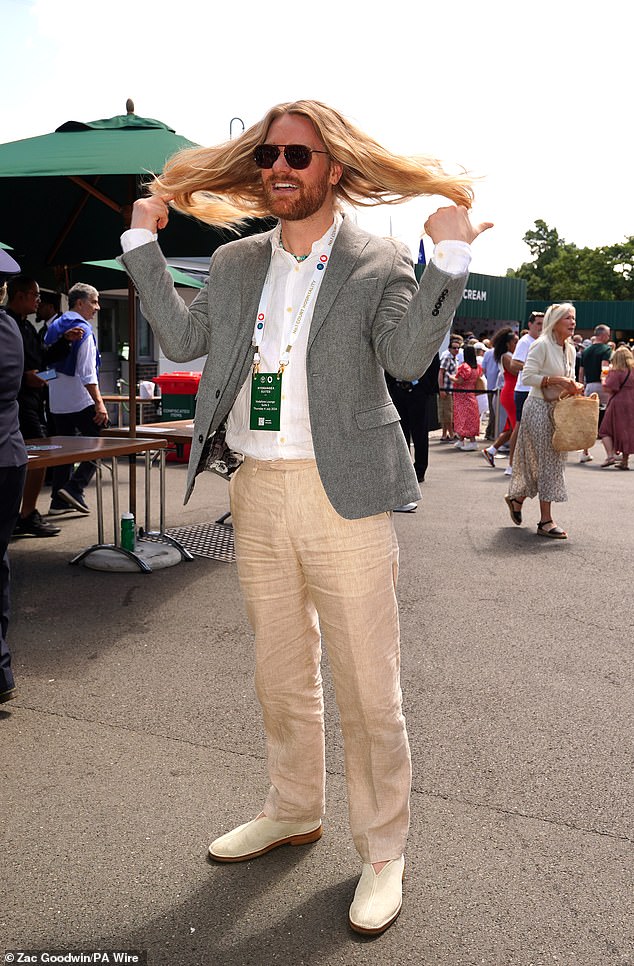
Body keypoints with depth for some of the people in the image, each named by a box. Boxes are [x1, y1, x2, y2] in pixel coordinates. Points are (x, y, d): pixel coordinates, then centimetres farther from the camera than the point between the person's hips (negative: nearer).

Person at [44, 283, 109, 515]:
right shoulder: (83, 330, -11)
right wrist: (99, 403, -20)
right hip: (80, 400, -8)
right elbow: (87, 372, -18)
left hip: (57, 401, 8)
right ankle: (74, 487, -8)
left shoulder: (53, 327, 13)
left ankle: (59, 500, 13)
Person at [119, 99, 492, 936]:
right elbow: (183, 340, 10)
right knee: (281, 678, 18)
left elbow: (408, 356, -14)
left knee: (367, 688, 2)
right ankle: (293, 812, 39)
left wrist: (449, 257, -20)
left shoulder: (380, 264, -1)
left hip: (343, 493, -5)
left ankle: (383, 851, 22)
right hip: (258, 493, 5)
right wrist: (144, 245, 14)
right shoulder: (236, 264, 14)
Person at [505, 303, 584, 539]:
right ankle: (545, 521, -3)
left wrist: (574, 386, 0)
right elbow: (527, 377, -18)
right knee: (546, 461, -8)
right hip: (539, 407, -8)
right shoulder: (542, 345, -12)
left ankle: (517, 498, 31)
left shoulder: (570, 350, 13)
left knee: (553, 461, 11)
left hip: (558, 409, 8)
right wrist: (555, 380, -24)